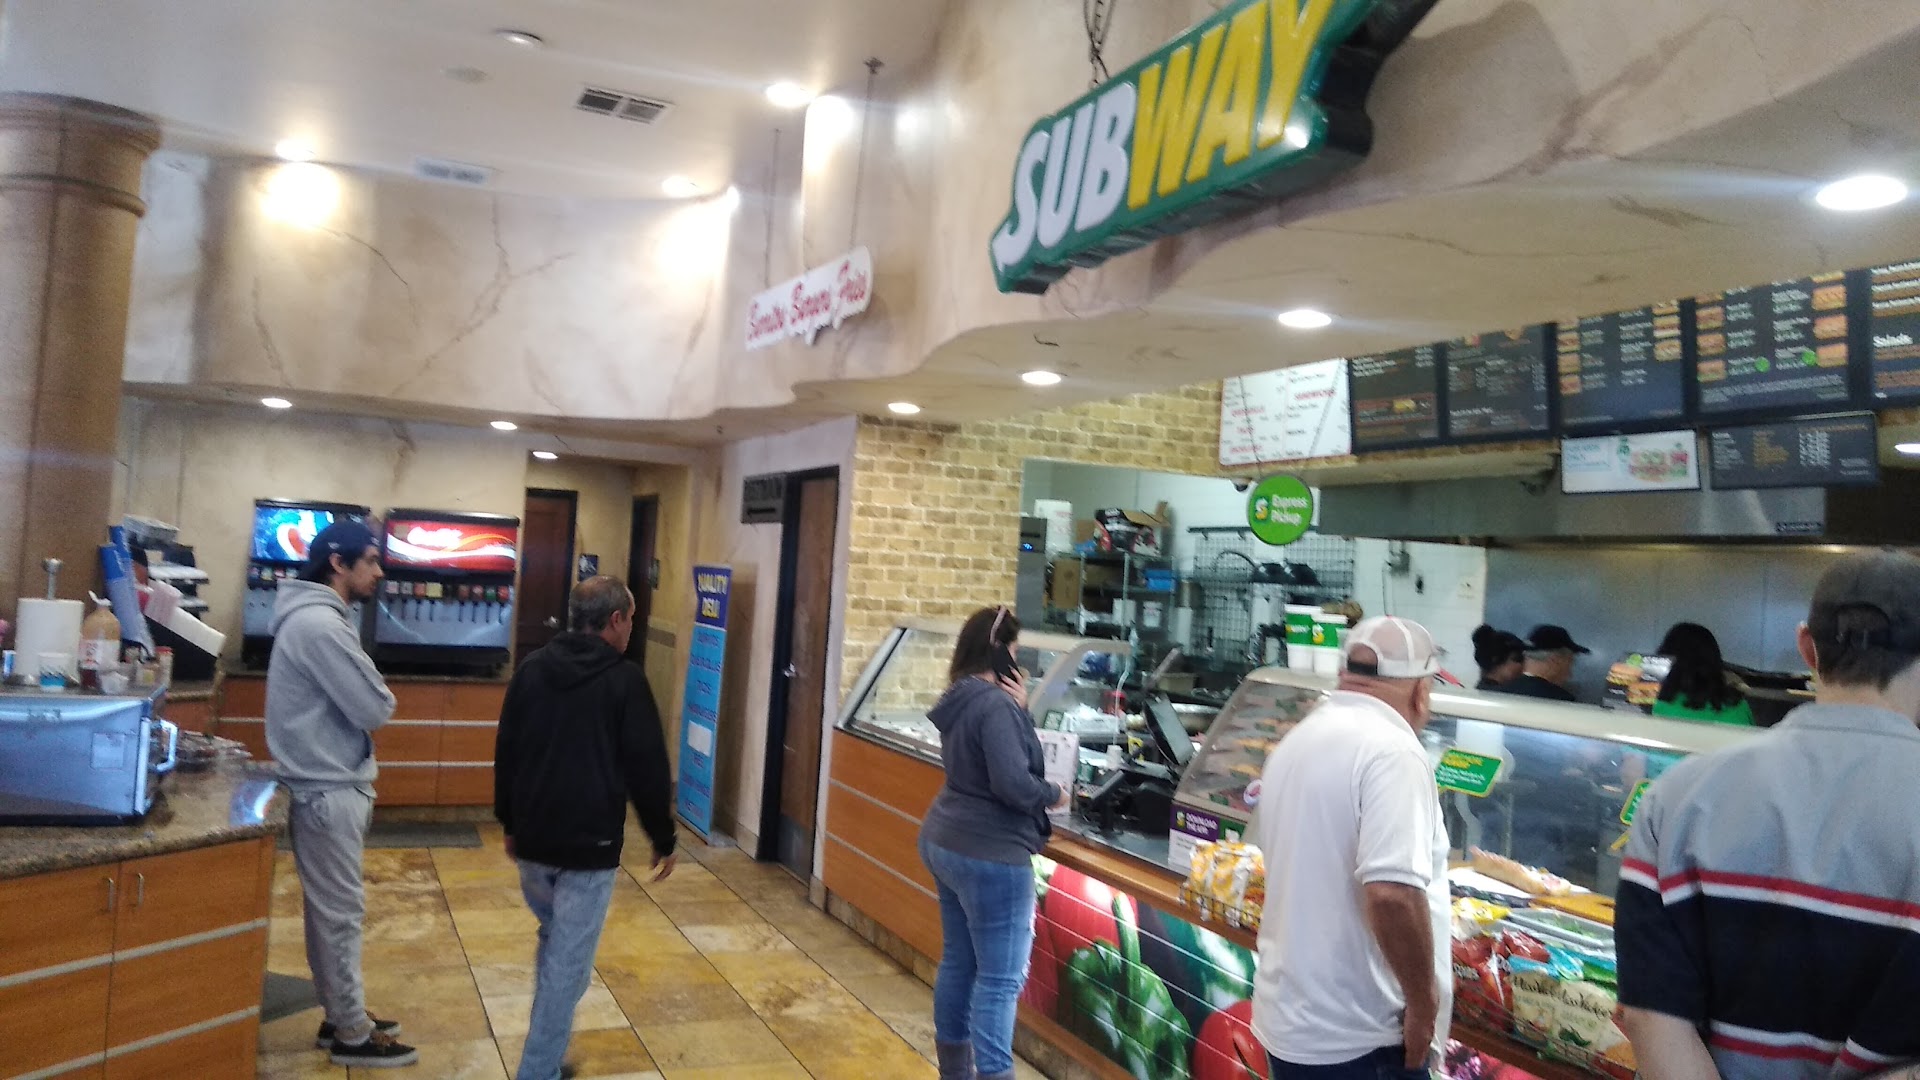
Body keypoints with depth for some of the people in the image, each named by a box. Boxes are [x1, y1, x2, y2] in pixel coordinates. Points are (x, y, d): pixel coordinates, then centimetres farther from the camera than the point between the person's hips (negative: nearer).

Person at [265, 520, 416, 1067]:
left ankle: (342, 1016, 29)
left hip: (329, 784, 10)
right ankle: (353, 1034, 11)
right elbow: (375, 708, -22)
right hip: (327, 792, -10)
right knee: (340, 914, 0)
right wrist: (375, 697, -2)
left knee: (330, 910, 17)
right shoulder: (320, 625, -21)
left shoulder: (319, 618, 12)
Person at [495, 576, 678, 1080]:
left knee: (552, 942, 25)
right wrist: (663, 839, 0)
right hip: (591, 845, -6)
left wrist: (510, 823, 24)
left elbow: (505, 754, 13)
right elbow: (648, 769, -10)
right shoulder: (625, 680, -12)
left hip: (532, 838, 7)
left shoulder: (531, 670, 5)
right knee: (568, 961, 2)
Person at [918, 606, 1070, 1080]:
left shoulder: (960, 700, 9)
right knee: (1001, 976, -4)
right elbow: (1013, 783, -27)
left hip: (946, 842, 10)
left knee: (958, 960, 18)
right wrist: (1055, 795, -10)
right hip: (989, 854, -10)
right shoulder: (995, 704, -21)